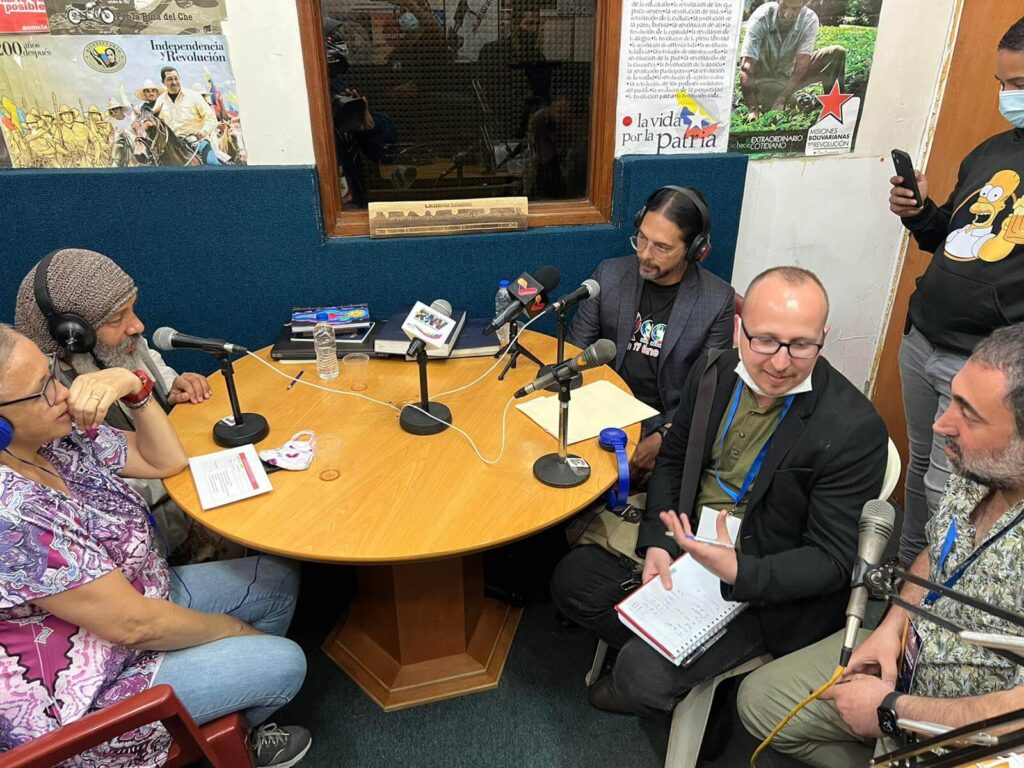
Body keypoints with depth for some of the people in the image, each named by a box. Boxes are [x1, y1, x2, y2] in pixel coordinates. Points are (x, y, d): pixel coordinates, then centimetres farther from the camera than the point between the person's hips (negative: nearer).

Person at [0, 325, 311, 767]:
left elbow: (167, 461, 0)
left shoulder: (55, 435, -11)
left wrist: (136, 388, -19)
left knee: (279, 579, 10)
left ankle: (233, 714, 28)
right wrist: (235, 629, -12)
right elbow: (133, 624, -29)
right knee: (283, 662, -6)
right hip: (85, 691, -8)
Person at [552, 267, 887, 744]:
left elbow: (831, 560, -17)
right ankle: (650, 677, 18)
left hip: (766, 586, -6)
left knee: (642, 673, -19)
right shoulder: (714, 372, -6)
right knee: (573, 578, 1)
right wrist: (658, 542, -9)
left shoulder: (854, 429, -23)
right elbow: (672, 461, 6)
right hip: (684, 547, 6)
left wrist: (737, 572, -34)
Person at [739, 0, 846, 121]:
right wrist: (752, 109, -41)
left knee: (837, 53, -15)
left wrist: (781, 100, -35)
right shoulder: (760, 18, -26)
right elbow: (746, 69, -33)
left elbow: (801, 65, -22)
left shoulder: (810, 20, -19)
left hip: (791, 74, 3)